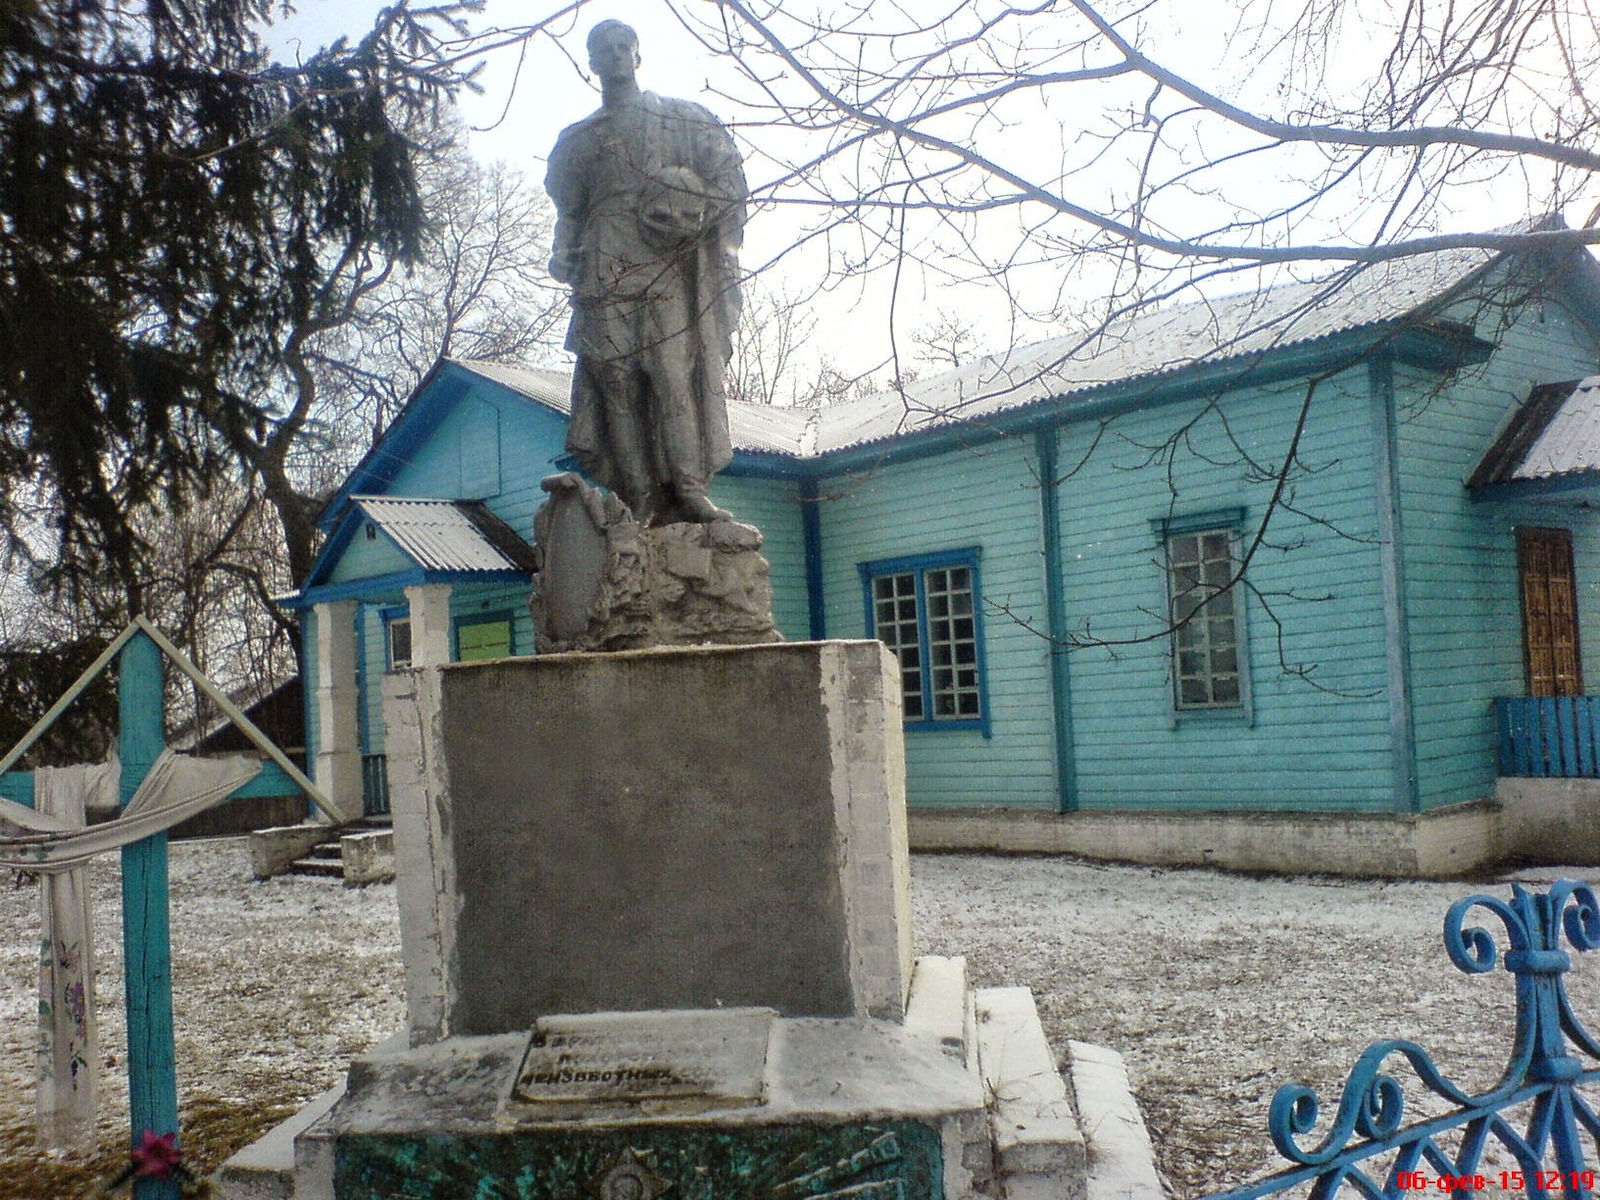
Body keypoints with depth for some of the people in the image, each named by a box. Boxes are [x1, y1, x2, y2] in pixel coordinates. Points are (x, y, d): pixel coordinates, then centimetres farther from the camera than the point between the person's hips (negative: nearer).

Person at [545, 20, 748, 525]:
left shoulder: (683, 119, 17)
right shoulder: (578, 139, 25)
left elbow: (728, 177, 7)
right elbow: (567, 208, 22)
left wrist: (692, 213, -8)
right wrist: (566, 258, 6)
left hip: (673, 271, -2)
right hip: (608, 276, 2)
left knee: (679, 374, -14)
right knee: (618, 379, -8)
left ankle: (688, 488, -16)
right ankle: (639, 500, -11)